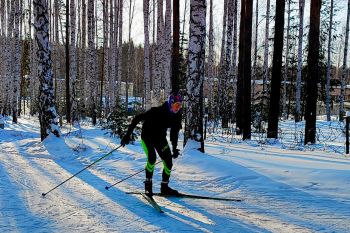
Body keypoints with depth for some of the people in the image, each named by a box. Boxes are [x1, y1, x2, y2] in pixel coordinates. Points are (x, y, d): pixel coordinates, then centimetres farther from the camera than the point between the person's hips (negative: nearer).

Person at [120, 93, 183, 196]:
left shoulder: (177, 116, -9)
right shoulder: (156, 112, -27)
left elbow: (174, 133, 7)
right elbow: (136, 119, -22)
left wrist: (175, 148, 7)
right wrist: (128, 134, -24)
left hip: (160, 138, 6)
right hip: (147, 136, -5)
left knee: (168, 161, -5)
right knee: (152, 158, -26)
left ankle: (164, 187, 10)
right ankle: (148, 184, -10)